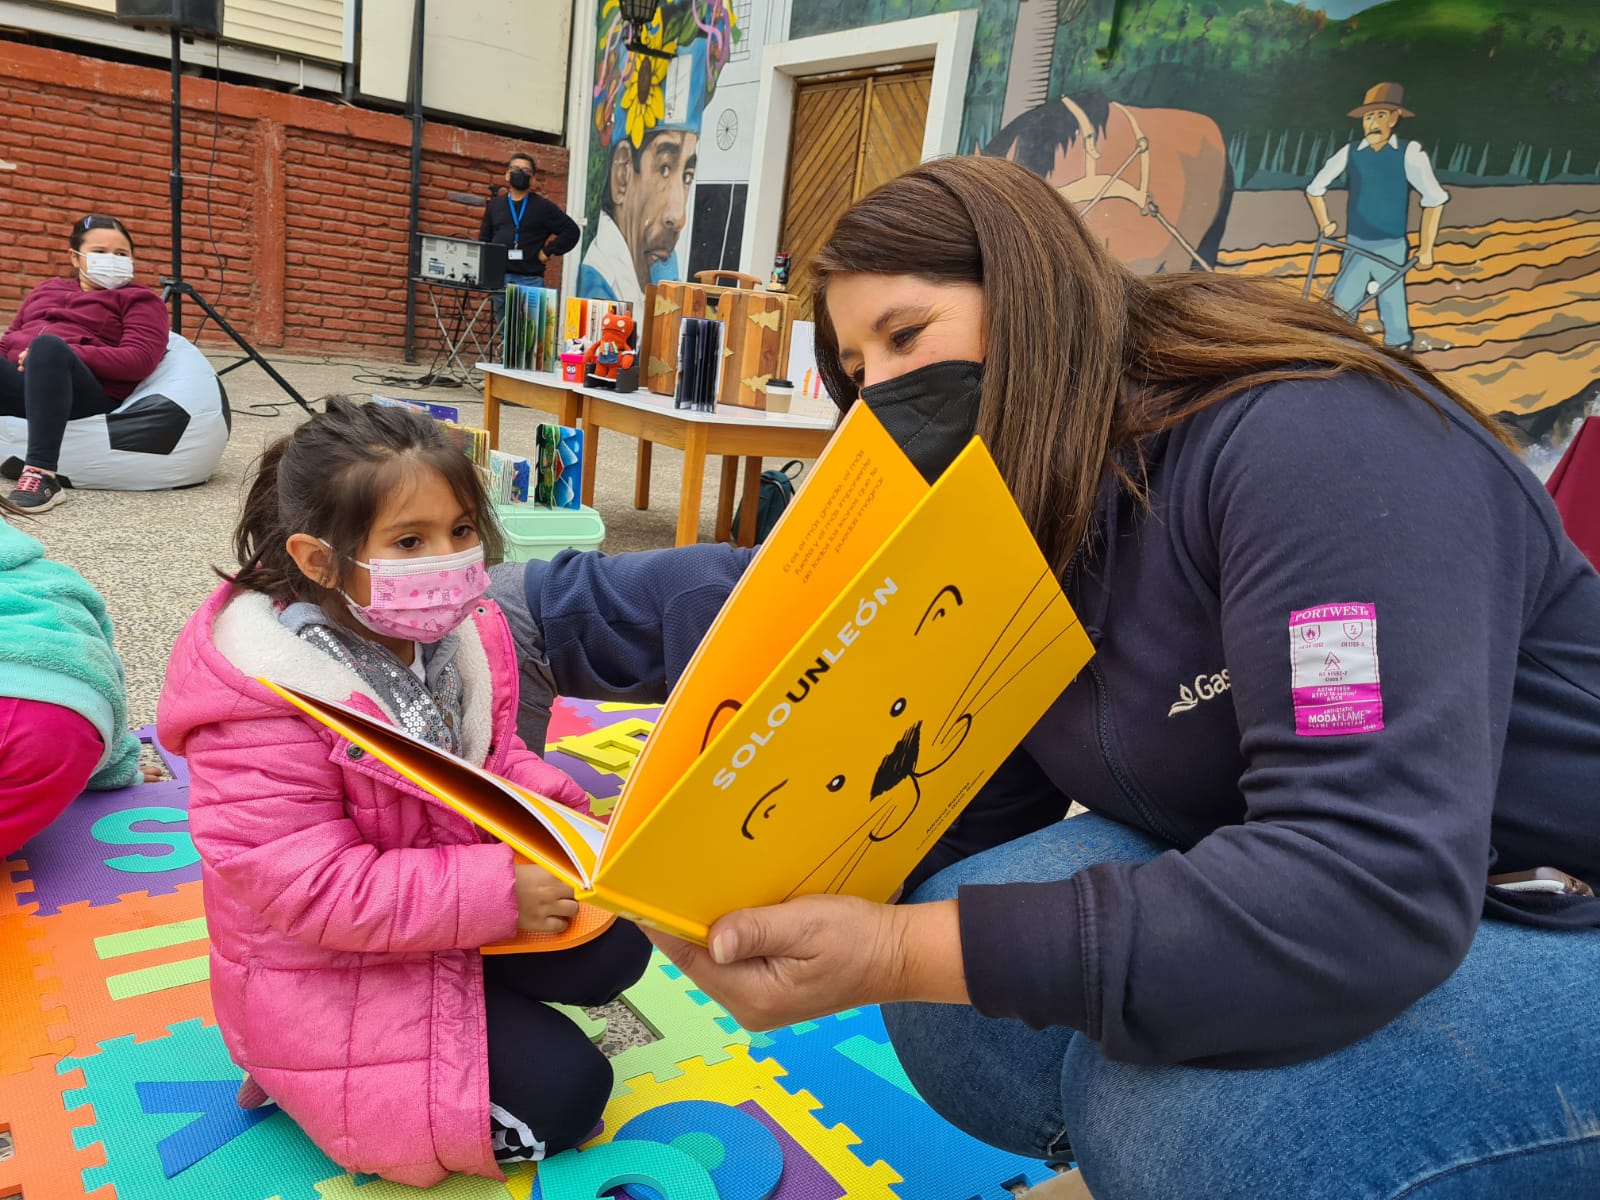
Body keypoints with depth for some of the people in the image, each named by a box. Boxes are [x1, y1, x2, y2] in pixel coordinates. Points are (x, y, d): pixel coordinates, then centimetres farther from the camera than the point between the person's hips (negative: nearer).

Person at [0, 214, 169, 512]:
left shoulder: (138, 299, 12)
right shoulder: (46, 290, 29)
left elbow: (139, 360, -5)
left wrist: (62, 354, -13)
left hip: (87, 395, -5)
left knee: (48, 345, -34)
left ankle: (41, 475, -44)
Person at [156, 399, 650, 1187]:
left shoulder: (459, 633, -10)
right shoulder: (270, 698, -31)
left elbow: (493, 761, 5)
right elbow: (308, 888, -30)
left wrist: (565, 815, -15)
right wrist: (495, 892, -33)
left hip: (464, 907, 7)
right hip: (331, 979, -7)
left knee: (615, 945, 7)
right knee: (562, 1094, -4)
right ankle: (327, 1080, 9)